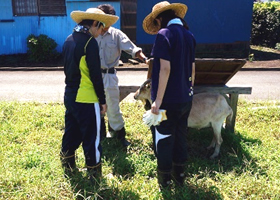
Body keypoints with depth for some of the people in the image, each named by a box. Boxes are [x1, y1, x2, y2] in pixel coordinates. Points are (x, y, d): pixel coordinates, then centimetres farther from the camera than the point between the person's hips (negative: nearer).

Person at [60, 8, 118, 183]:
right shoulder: (90, 41, -16)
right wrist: (103, 100, -9)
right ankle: (94, 172, 13)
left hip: (70, 95, 8)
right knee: (91, 136, 2)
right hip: (86, 99, -8)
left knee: (72, 131, 20)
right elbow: (96, 75, -16)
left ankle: (68, 164, 34)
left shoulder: (69, 40, 9)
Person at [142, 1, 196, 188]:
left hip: (168, 99, -7)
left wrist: (158, 99, -18)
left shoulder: (164, 34, -13)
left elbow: (165, 69, -21)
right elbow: (192, 68, 12)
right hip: (185, 98, 7)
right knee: (180, 136, 19)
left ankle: (164, 177, 22)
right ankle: (179, 174, 32)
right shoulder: (189, 35, 7)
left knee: (163, 139, 8)